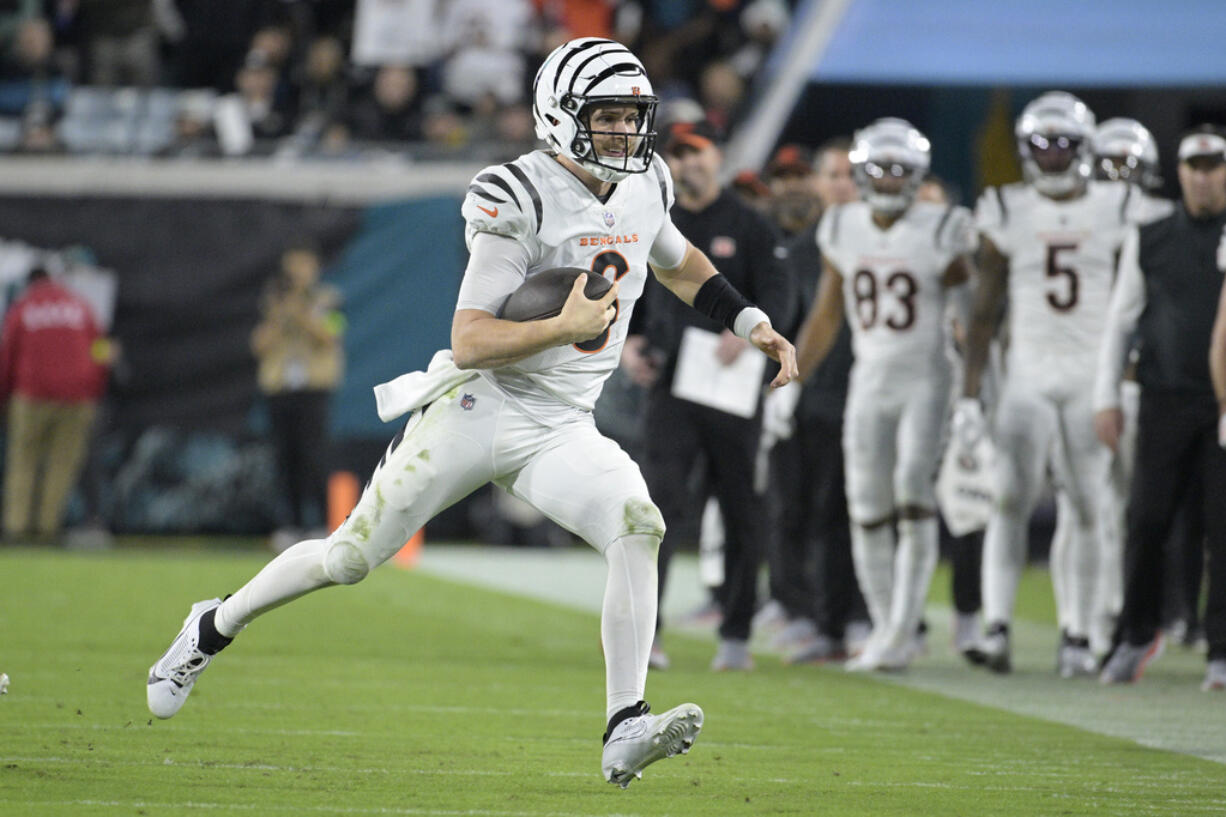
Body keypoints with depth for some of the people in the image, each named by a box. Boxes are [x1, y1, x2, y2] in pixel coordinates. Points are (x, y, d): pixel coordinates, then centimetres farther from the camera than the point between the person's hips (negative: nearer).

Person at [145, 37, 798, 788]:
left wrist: (752, 322, 22)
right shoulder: (523, 200, -17)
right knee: (351, 557, 0)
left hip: (562, 429, 5)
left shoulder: (644, 187, 5)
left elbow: (679, 262, 30)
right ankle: (214, 628, 27)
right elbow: (470, 341, -21)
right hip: (480, 407, -5)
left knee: (639, 529, -22)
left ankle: (626, 733, -25)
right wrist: (563, 327, -33)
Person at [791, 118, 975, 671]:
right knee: (868, 510, 2)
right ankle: (886, 631, 12)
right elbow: (825, 318, 16)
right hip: (870, 380, 4)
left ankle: (902, 630, -18)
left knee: (913, 484, -20)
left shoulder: (942, 232, -6)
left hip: (928, 378, -4)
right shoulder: (841, 231, 7)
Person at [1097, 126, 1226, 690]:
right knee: (1147, 520, -1)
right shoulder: (1150, 240, 8)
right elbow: (1121, 320, 12)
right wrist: (1106, 397, 6)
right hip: (1164, 400, 1)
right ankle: (1137, 633, 16)